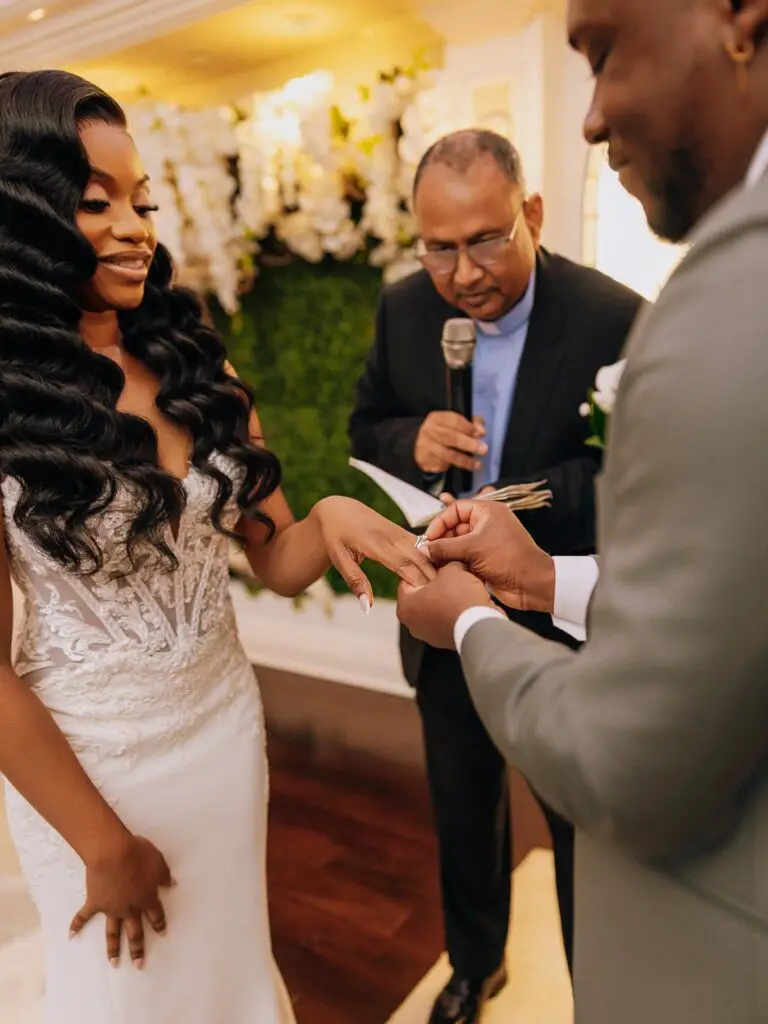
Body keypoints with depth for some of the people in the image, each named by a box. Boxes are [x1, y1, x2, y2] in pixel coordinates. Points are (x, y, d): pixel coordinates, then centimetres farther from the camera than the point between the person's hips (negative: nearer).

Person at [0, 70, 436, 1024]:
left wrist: (331, 517, -25)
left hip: (225, 720, 4)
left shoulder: (195, 364, -2)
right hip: (83, 759, -3)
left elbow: (274, 557, -1)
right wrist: (103, 846, -8)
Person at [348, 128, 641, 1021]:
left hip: (566, 631, -3)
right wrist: (412, 442, -19)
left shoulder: (615, 319, -19)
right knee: (462, 811, 25)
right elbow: (365, 427, 3)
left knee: (585, 830, 18)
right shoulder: (403, 309, -6)